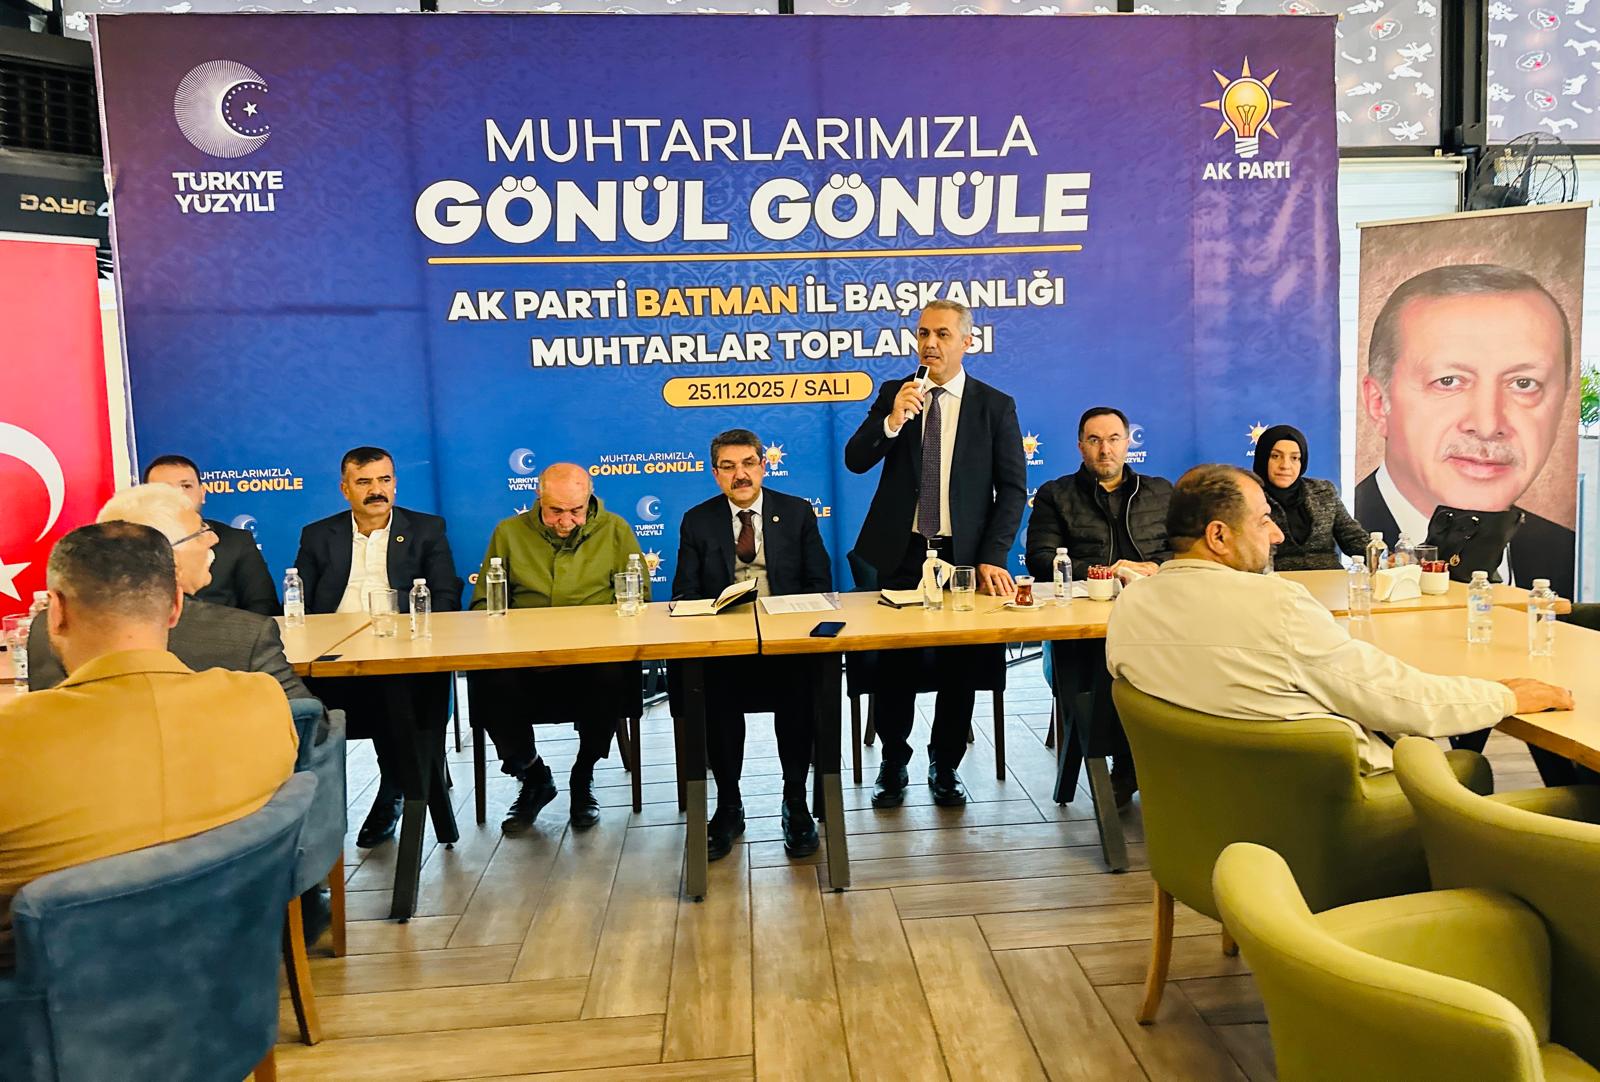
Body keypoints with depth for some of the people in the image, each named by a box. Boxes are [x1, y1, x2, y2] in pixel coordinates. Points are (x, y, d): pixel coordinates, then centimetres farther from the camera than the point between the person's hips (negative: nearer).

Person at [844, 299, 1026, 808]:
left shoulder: (995, 406, 1)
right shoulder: (894, 394, 6)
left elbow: (1013, 489, -1)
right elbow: (855, 460, -2)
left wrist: (992, 558, -11)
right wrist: (892, 420, -20)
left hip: (965, 556, 0)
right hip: (902, 554, 1)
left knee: (961, 667, 7)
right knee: (895, 665, 7)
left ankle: (945, 766, 26)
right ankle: (893, 763, 25)